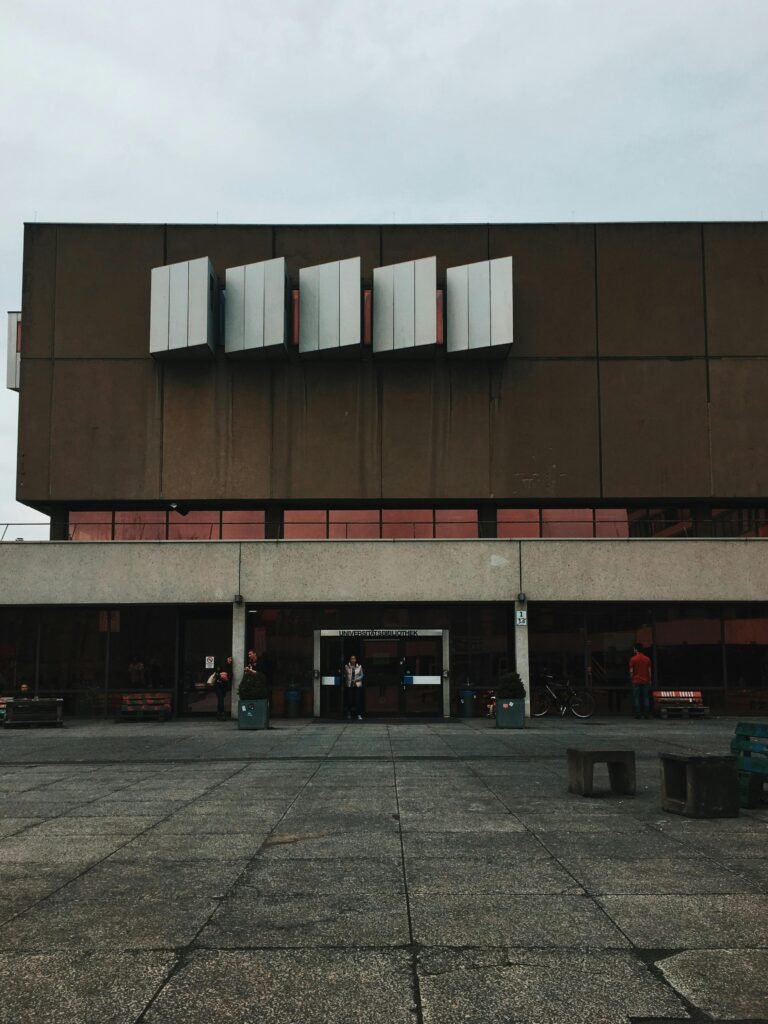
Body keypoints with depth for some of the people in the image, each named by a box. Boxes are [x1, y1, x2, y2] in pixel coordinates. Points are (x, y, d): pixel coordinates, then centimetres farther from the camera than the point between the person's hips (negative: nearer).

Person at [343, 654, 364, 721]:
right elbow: (345, 675, 11)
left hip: (358, 685, 0)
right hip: (349, 686, 0)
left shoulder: (359, 666, 1)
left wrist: (356, 680, -10)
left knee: (358, 700, -8)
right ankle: (349, 713, 23)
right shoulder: (346, 666, 2)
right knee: (350, 700, -1)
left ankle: (359, 715, -5)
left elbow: (362, 675, 3)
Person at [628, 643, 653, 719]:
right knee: (646, 698, 5)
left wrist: (631, 679, 7)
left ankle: (637, 714, -3)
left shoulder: (633, 659, -4)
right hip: (645, 681, 3)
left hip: (636, 681, -3)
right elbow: (650, 671, 5)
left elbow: (631, 671, -5)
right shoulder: (647, 659, 5)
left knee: (636, 698, 0)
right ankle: (647, 714, 2)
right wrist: (649, 680, 11)